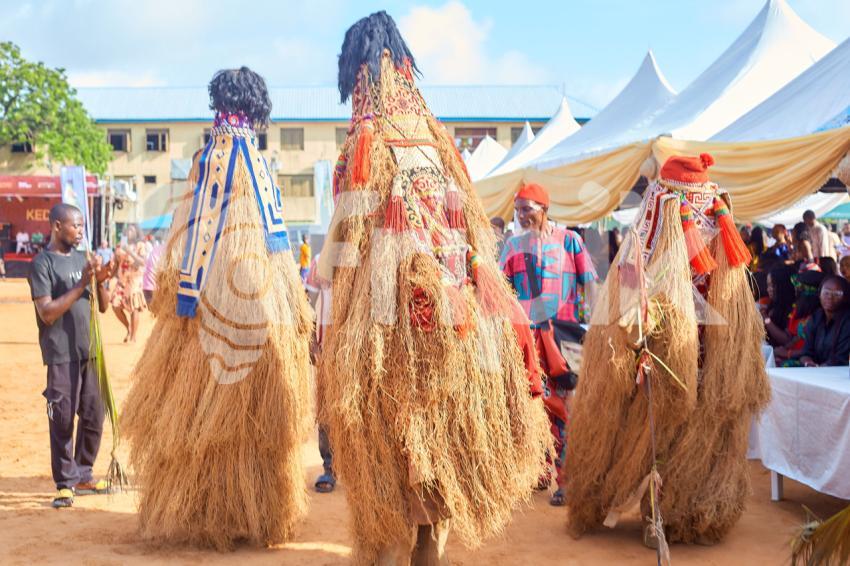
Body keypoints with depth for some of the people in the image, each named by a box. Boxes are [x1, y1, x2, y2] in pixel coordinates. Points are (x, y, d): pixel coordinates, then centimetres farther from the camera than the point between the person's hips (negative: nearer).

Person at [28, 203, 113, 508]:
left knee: (94, 415, 11)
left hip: (88, 351, 7)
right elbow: (47, 313, -16)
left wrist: (100, 282, -6)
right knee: (63, 420, -3)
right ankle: (65, 484, 7)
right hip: (61, 354, -7)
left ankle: (82, 476, 24)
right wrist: (82, 284, -19)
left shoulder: (82, 259, 12)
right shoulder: (43, 263, -7)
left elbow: (103, 307, 14)